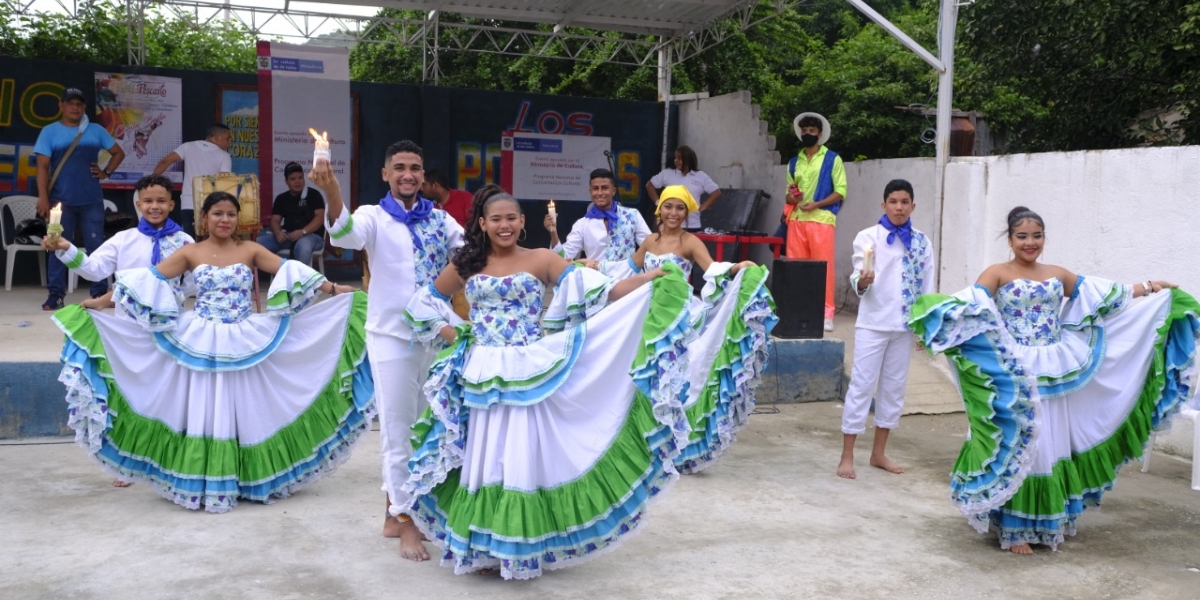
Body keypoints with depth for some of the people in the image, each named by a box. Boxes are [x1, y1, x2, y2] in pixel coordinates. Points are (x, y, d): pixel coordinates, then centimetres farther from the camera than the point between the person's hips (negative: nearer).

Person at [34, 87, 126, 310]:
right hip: (61, 201, -1)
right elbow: (43, 166, -3)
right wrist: (43, 197, -12)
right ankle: (55, 294, 6)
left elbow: (118, 152, 19)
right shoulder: (49, 132, 2)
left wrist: (106, 173, 4)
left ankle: (100, 293, 9)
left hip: (91, 200, 1)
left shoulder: (96, 131, 8)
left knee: (96, 246, 2)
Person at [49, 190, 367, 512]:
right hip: (201, 345, 0)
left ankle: (243, 479, 18)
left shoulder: (250, 250, 3)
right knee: (204, 412, 2)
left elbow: (290, 272, -4)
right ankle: (204, 484, 11)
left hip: (244, 345, 0)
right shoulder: (190, 253, 2)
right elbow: (148, 279, -1)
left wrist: (332, 288, -13)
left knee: (242, 412, 5)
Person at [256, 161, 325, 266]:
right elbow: (275, 220, 11)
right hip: (288, 235, 5)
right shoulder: (281, 198, 16)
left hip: (311, 234, -4)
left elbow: (320, 217, -7)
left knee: (302, 246, -41)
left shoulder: (313, 194, 3)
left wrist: (302, 232, -22)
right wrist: (277, 232, -14)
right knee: (259, 243, -18)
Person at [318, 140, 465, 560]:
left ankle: (394, 511, 32)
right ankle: (407, 522, 13)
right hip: (392, 336, -4)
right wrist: (330, 191, -45)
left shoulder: (440, 219, 6)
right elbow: (347, 233, -26)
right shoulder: (375, 217, -5)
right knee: (399, 431, 1)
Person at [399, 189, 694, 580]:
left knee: (525, 459, 0)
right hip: (481, 378, 2)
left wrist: (650, 279, -20)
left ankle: (523, 547, 14)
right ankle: (482, 546, 19)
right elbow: (423, 303, 19)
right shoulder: (466, 265, 7)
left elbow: (598, 295, -9)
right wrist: (453, 336, 5)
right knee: (483, 460, 6)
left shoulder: (541, 260, -1)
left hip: (529, 377, -2)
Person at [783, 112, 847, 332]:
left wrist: (817, 204, -14)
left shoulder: (832, 159, 4)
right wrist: (791, 197, 0)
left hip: (822, 220, -5)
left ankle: (826, 314, -3)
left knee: (823, 267, -6)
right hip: (797, 220, 5)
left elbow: (841, 191, -2)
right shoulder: (794, 162, 18)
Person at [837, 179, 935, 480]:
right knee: (862, 385, -3)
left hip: (905, 325, 4)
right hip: (873, 323, -4)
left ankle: (879, 452, 24)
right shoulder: (868, 236, -5)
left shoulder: (921, 241, 5)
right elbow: (858, 283, -13)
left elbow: (927, 286, 9)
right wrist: (862, 282, -35)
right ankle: (847, 456, 3)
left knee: (894, 387, 11)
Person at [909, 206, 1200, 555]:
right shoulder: (997, 274, -5)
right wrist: (938, 307, -40)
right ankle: (1014, 528, 7)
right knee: (1016, 447, -2)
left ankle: (1047, 522, 25)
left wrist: (1148, 289, 12)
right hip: (1014, 376, -5)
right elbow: (970, 304, -20)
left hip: (1053, 377, 5)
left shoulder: (1058, 275, 12)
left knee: (1052, 445, 10)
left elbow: (1106, 296, 16)